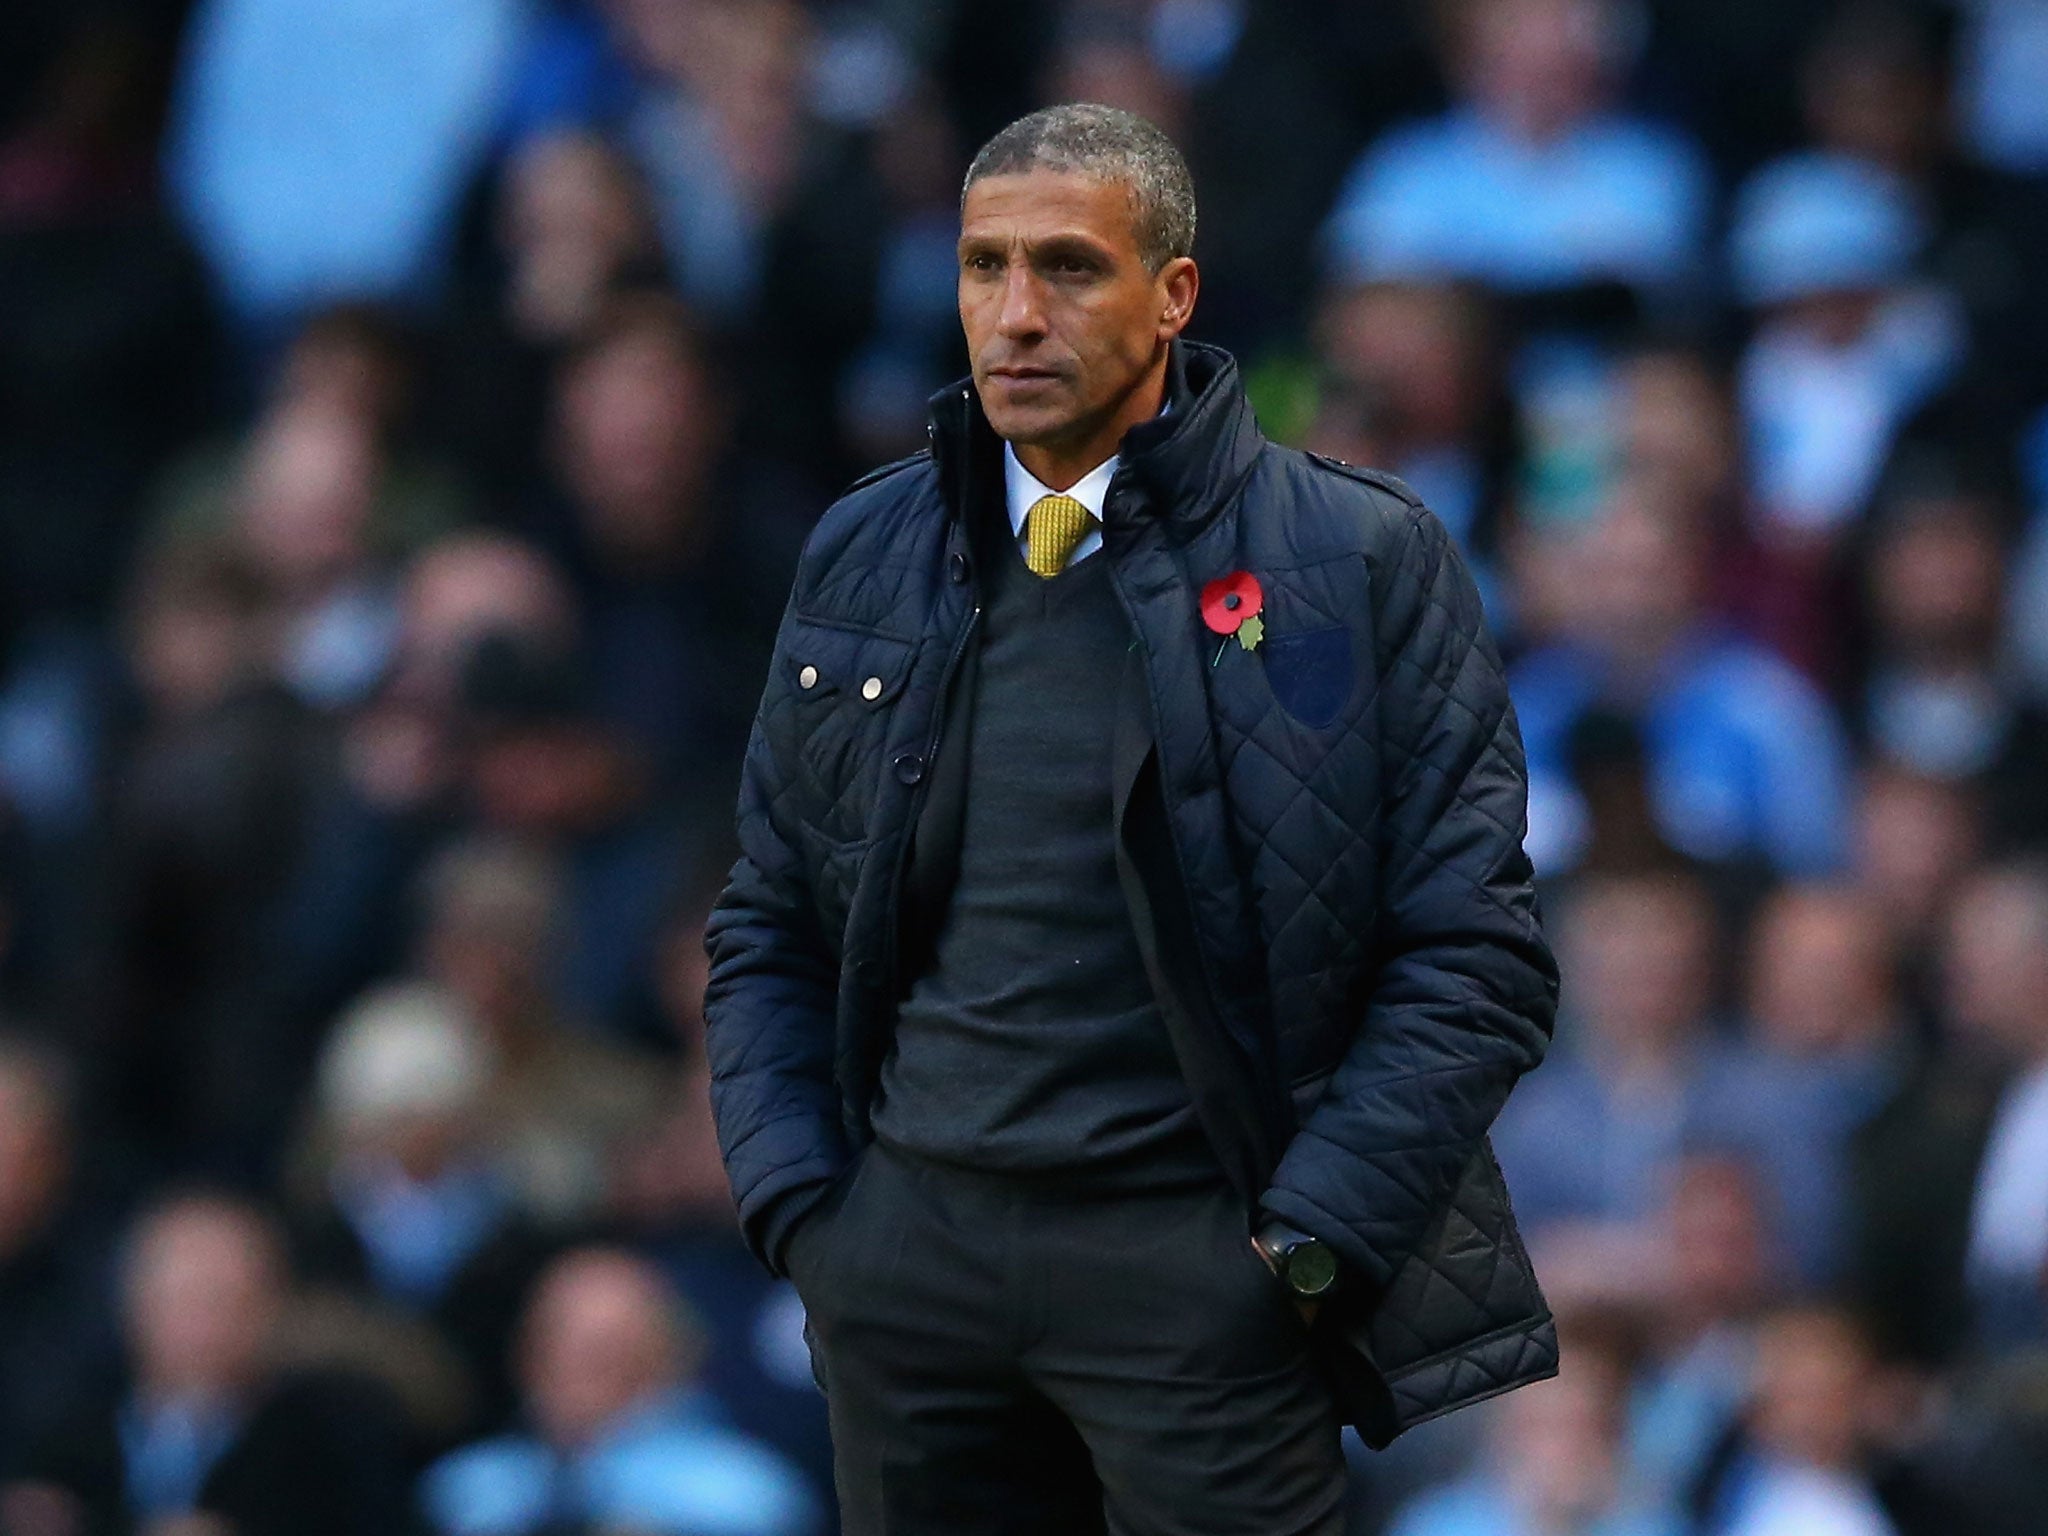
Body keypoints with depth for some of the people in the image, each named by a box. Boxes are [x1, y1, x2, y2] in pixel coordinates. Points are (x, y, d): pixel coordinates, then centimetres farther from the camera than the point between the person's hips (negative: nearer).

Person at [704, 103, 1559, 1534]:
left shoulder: (1363, 562, -2)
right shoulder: (862, 557, 11)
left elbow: (1475, 955, -4)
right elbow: (771, 933, 17)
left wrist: (1307, 1243, -10)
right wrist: (796, 1203, 3)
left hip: (1194, 1255, -4)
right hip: (910, 1243, 4)